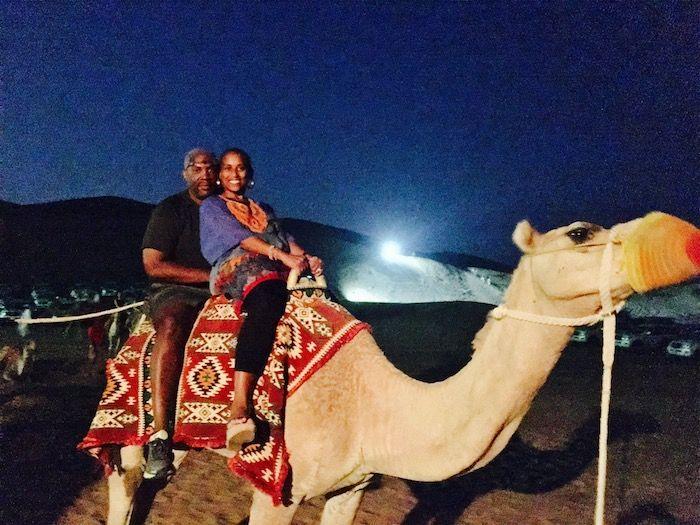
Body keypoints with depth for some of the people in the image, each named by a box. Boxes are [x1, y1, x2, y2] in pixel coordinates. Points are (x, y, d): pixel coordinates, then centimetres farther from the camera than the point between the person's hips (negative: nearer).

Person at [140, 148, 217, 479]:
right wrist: (212, 275, -10)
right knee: (171, 325, -37)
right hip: (174, 292, -4)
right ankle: (160, 436, -39)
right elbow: (153, 265, -7)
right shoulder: (170, 209, 4)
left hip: (221, 293, 4)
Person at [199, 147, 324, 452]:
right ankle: (240, 407, -51)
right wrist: (282, 255, -14)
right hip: (235, 268, -7)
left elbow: (284, 239, 18)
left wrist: (306, 258, -5)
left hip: (278, 272, 7)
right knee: (267, 300, -39)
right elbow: (237, 235, 0)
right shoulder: (211, 207, 20)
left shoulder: (264, 210, 35)